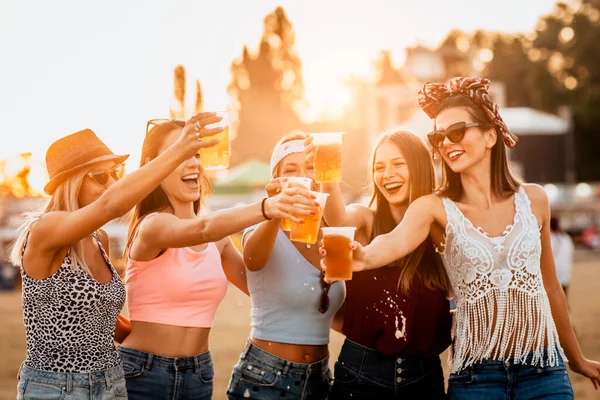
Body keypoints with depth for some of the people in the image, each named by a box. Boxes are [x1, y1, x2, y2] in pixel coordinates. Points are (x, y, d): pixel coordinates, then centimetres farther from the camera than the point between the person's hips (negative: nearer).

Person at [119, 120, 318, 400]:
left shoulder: (217, 239, 7)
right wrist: (265, 209, -49)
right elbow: (201, 229, -34)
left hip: (199, 376, 6)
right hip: (143, 374, -6)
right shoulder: (152, 226, -14)